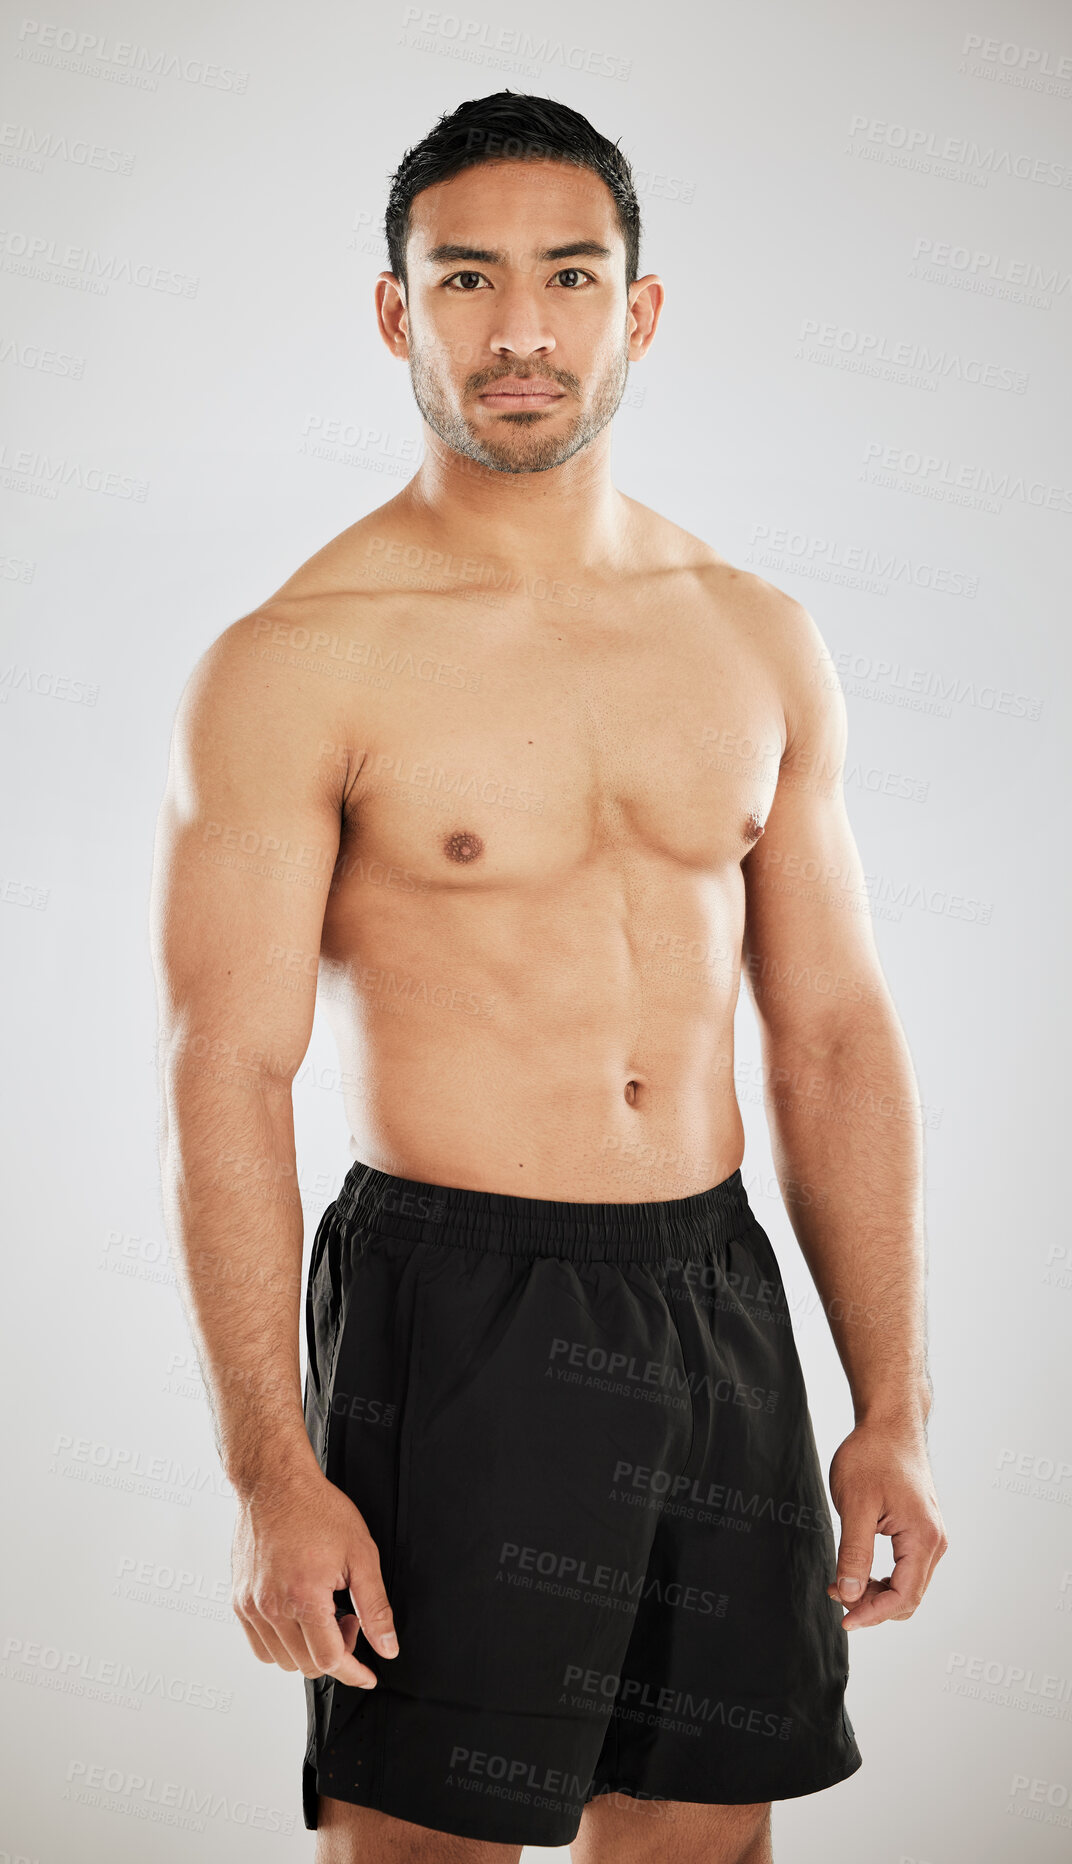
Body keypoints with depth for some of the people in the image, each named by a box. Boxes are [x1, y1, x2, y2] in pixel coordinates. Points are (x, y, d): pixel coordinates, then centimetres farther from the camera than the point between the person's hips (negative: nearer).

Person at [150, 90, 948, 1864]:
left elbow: (837, 1038, 9)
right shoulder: (295, 665, -8)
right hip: (455, 1306, -5)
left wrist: (892, 1411, 6)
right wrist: (275, 1480, -16)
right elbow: (228, 1083, -11)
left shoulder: (761, 642, 7)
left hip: (721, 1305, 5)